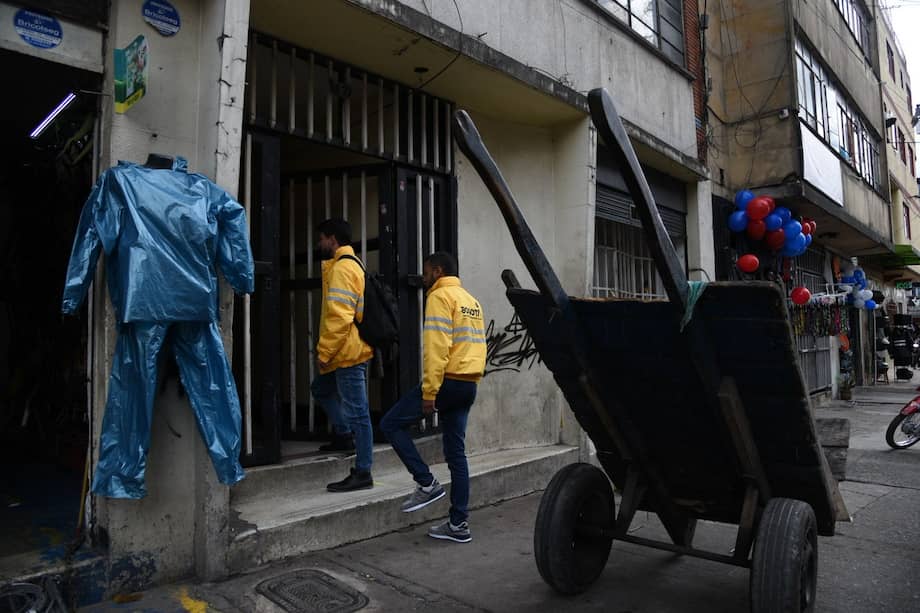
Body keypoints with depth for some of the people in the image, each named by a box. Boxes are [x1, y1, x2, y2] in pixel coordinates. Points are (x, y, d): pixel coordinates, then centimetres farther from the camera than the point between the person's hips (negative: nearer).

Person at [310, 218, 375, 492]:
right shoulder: (352, 265, 19)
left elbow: (340, 317, -23)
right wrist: (328, 351, 23)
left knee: (356, 412, -5)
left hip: (349, 353, -11)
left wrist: (323, 351, -16)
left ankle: (362, 473, 2)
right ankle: (344, 434, 27)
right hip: (352, 351, 11)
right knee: (321, 388, 25)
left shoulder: (341, 268, -14)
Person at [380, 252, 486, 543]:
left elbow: (437, 347, -18)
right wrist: (469, 383, 20)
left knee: (391, 423, 2)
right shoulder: (471, 300, 20)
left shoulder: (440, 297, -8)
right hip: (469, 384, 9)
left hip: (447, 381, -9)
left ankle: (427, 484, 1)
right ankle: (459, 524, 14)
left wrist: (429, 391, -19)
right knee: (456, 452, 11)